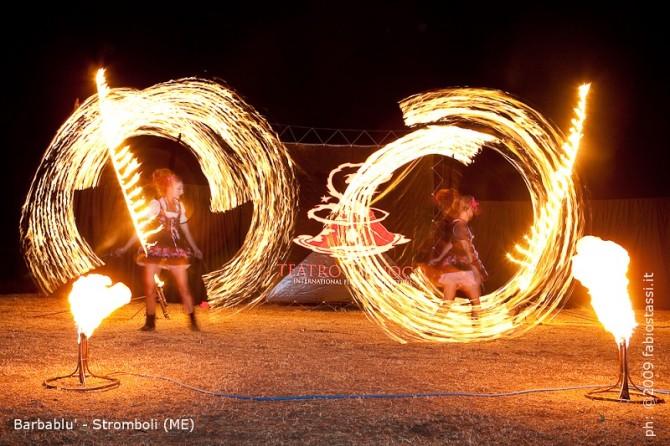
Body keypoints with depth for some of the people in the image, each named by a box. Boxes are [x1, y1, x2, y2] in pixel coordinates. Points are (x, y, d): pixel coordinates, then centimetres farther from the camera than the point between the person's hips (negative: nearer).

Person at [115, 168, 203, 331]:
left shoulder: (179, 206, 8)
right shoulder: (155, 204, -5)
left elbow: (185, 229, 20)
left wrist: (195, 248, 28)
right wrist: (125, 248, -8)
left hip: (175, 250, 3)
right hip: (155, 249, -3)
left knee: (184, 287, -2)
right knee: (149, 287, -2)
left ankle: (193, 322, 7)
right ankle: (150, 322, 13)